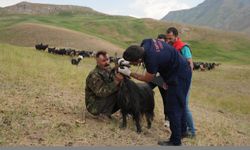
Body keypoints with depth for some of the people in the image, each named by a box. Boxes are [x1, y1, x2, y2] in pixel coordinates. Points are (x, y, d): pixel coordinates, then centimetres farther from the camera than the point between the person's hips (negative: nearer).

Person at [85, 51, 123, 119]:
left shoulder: (109, 71, 4)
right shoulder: (94, 76, -20)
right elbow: (101, 92, -32)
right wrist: (116, 82, -39)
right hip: (94, 106, -7)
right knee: (116, 92, -26)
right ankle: (105, 113, -17)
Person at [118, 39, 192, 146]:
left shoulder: (152, 59, -35)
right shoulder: (145, 43, -13)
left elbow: (147, 79, -15)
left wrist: (129, 73, -8)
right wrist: (127, 62, 1)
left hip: (179, 77, -9)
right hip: (182, 72, 9)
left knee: (173, 108, -2)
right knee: (179, 104, 23)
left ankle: (175, 141, 10)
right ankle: (182, 130, 41)